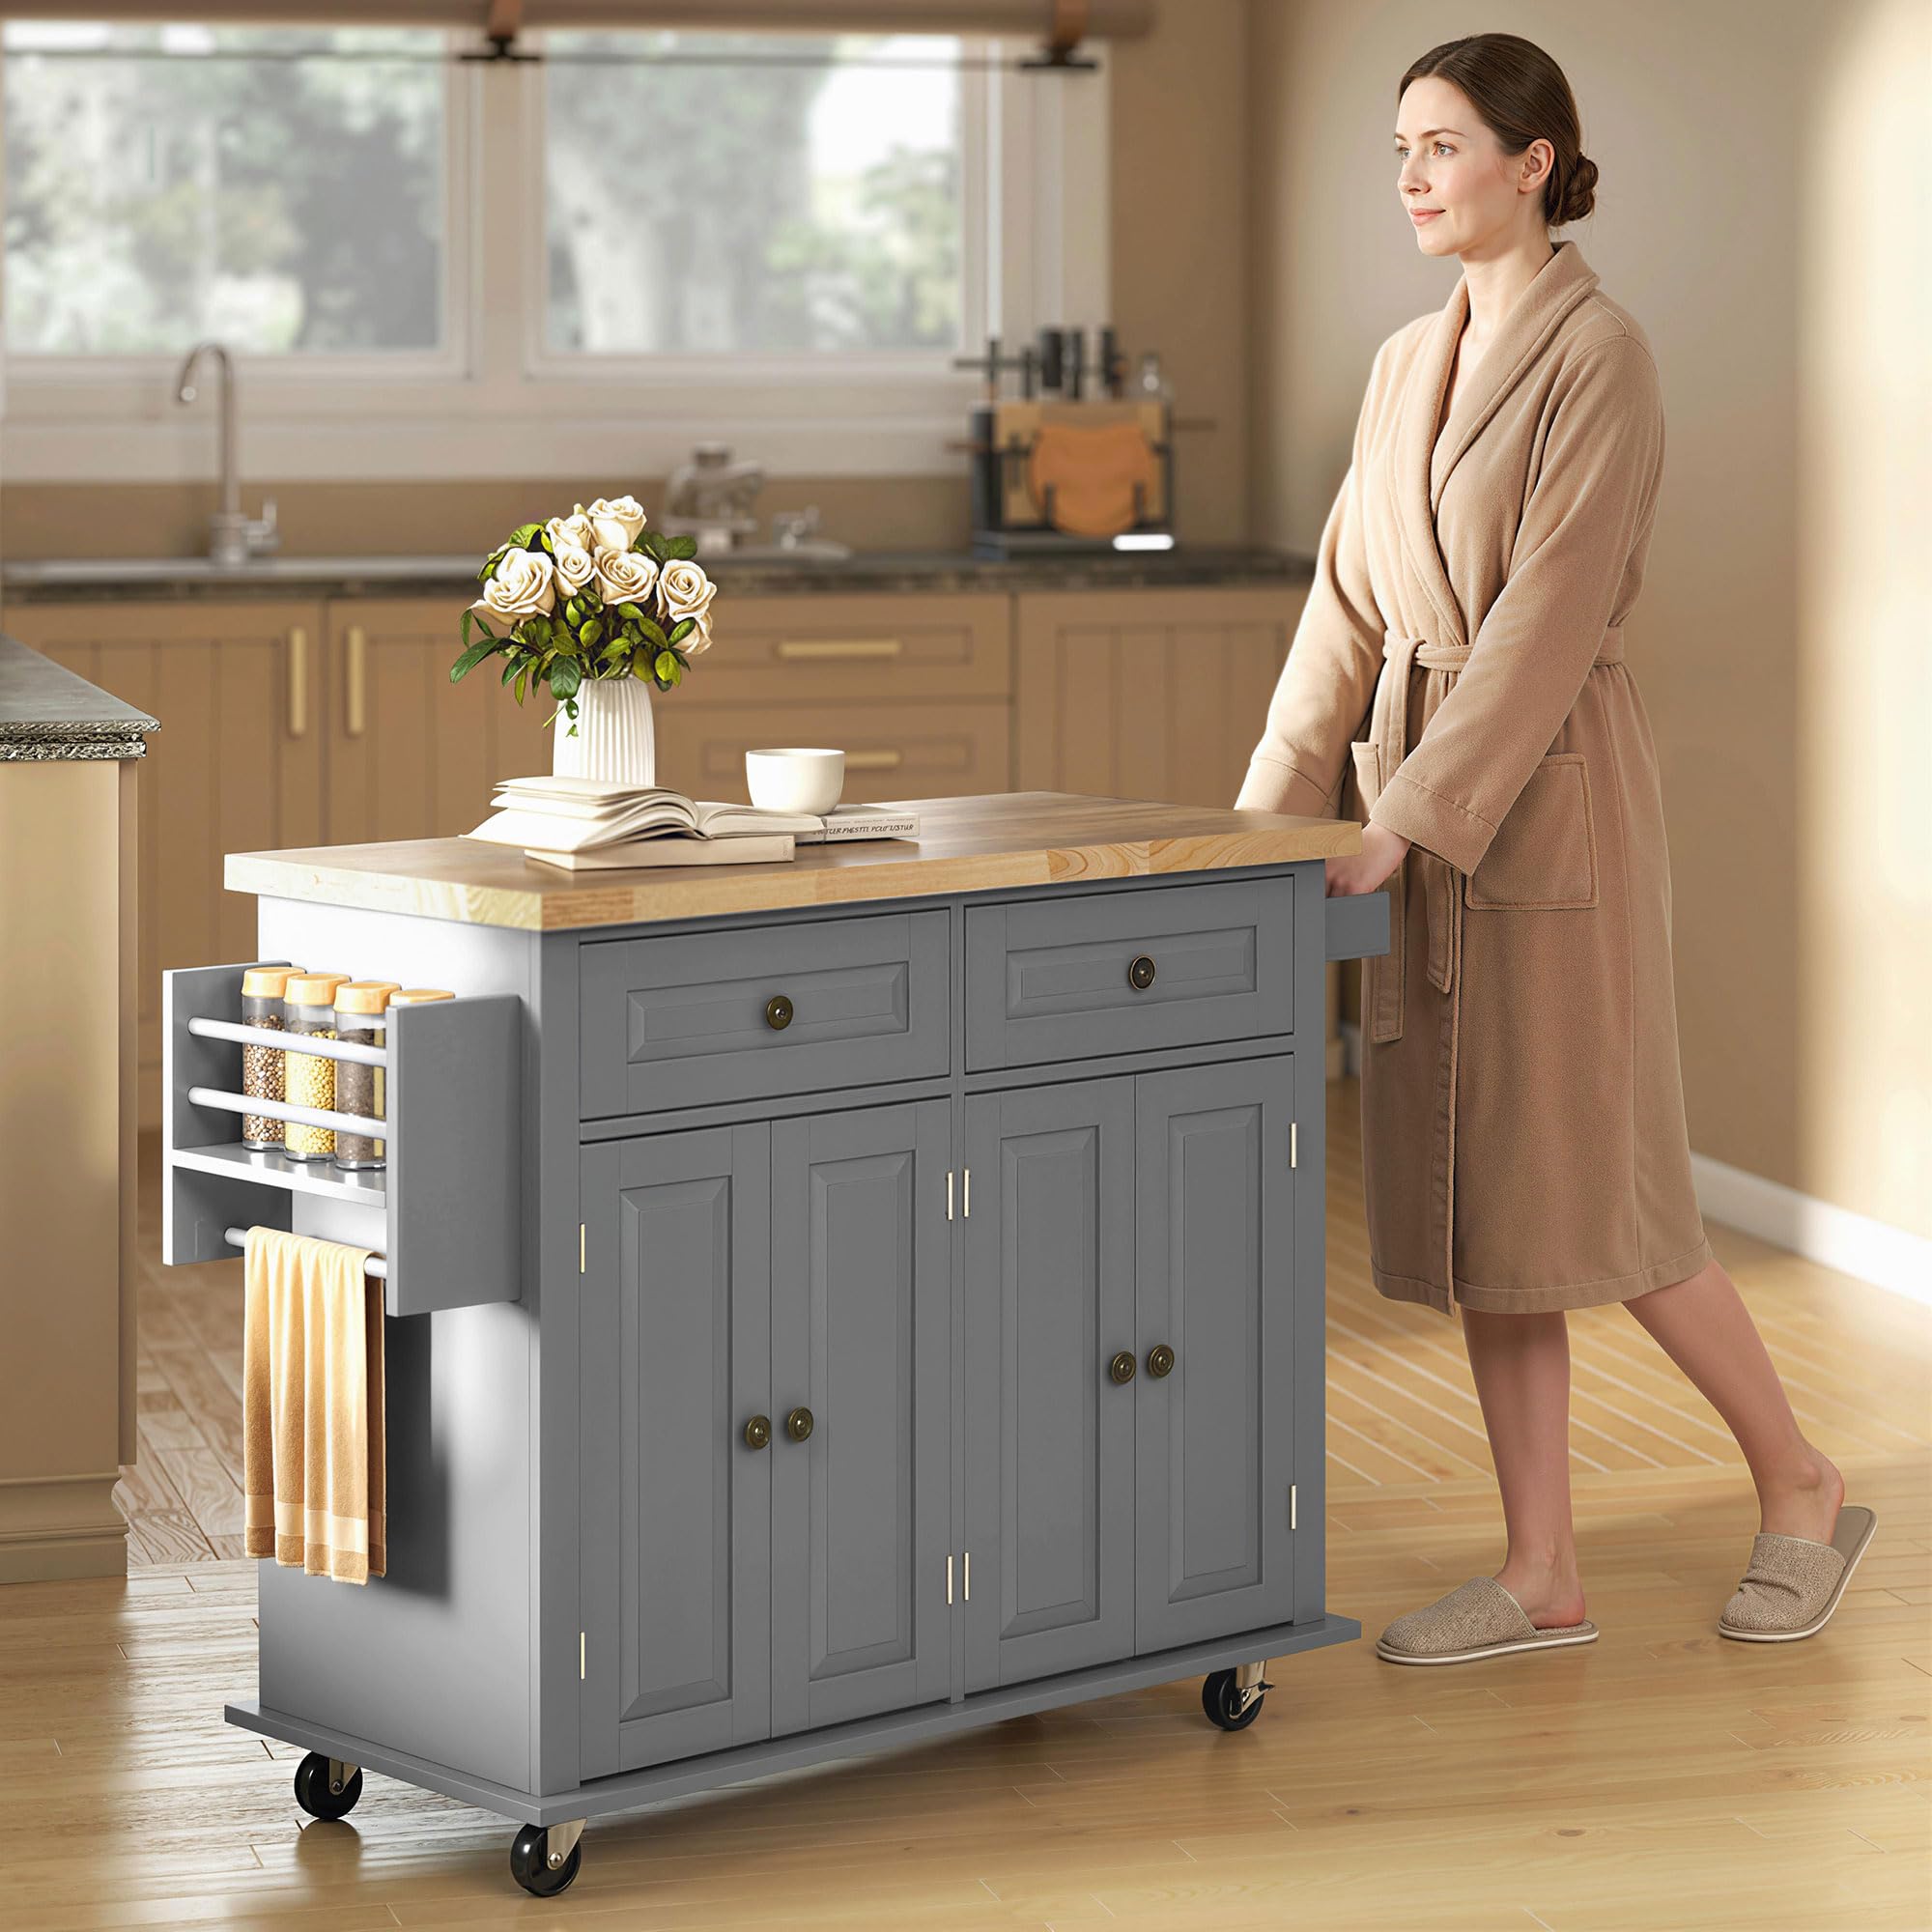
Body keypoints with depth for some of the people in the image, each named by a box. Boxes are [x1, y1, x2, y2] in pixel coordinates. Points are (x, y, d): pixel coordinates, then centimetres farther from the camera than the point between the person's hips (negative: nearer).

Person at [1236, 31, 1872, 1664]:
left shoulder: (1599, 352, -12)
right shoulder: (1410, 364, 12)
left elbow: (1547, 614, -18)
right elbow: (1349, 602, 12)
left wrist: (1407, 814, -21)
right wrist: (1266, 818, 4)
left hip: (1551, 793, -8)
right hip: (1421, 806, 8)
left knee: (1586, 1188, -2)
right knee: (1465, 1188, 7)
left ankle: (1803, 1490, 17)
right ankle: (1543, 1578, 13)